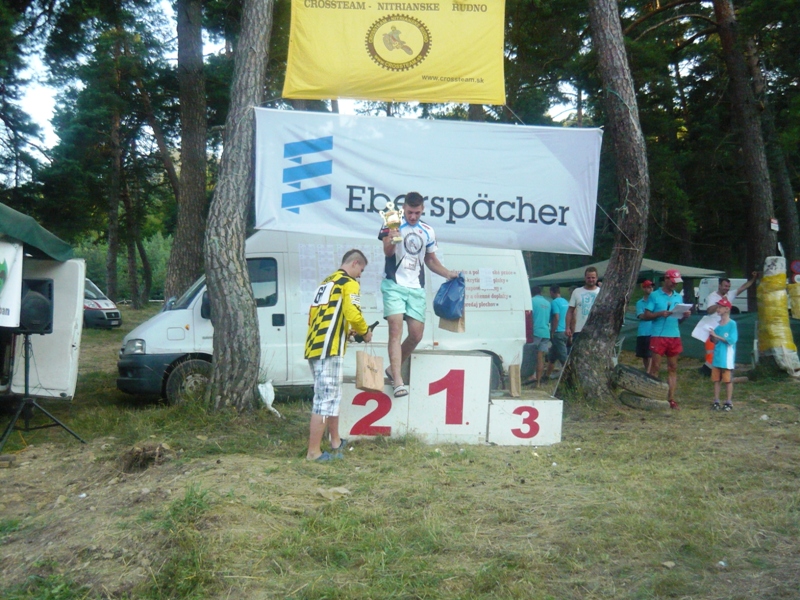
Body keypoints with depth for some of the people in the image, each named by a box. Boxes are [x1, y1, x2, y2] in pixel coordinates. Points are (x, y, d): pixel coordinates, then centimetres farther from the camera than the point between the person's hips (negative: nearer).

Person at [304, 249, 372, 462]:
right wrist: (365, 332, 3)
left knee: (332, 396, 20)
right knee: (325, 399, -6)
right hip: (329, 349, -9)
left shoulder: (327, 282, 23)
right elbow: (353, 314, -16)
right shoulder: (349, 283, -3)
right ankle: (313, 452, -4)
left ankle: (336, 442, 31)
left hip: (314, 347, 9)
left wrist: (345, 332, 21)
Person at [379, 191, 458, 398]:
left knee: (416, 334, 2)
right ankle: (398, 381, -16)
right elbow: (387, 252, -15)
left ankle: (393, 369, 24)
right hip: (394, 285, -5)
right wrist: (391, 235, -33)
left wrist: (447, 273, 11)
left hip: (417, 288, 5)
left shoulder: (428, 232, 13)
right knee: (396, 329, -13)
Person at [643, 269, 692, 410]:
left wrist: (684, 316, -5)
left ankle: (671, 399, 8)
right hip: (658, 336, -5)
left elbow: (679, 319, 16)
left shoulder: (678, 297, 14)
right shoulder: (655, 296, 1)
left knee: (673, 368, 5)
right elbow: (646, 316, -2)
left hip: (675, 336, 5)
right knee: (655, 367, -4)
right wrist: (660, 314, -17)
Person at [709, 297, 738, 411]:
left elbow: (731, 340, -17)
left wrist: (716, 336, -17)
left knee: (728, 380, 2)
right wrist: (711, 335, -6)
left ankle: (729, 402, 9)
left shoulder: (732, 324, -7)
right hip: (717, 356, 6)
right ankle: (716, 401, 14)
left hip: (727, 358, -6)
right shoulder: (717, 323, 10)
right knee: (716, 379, 8)